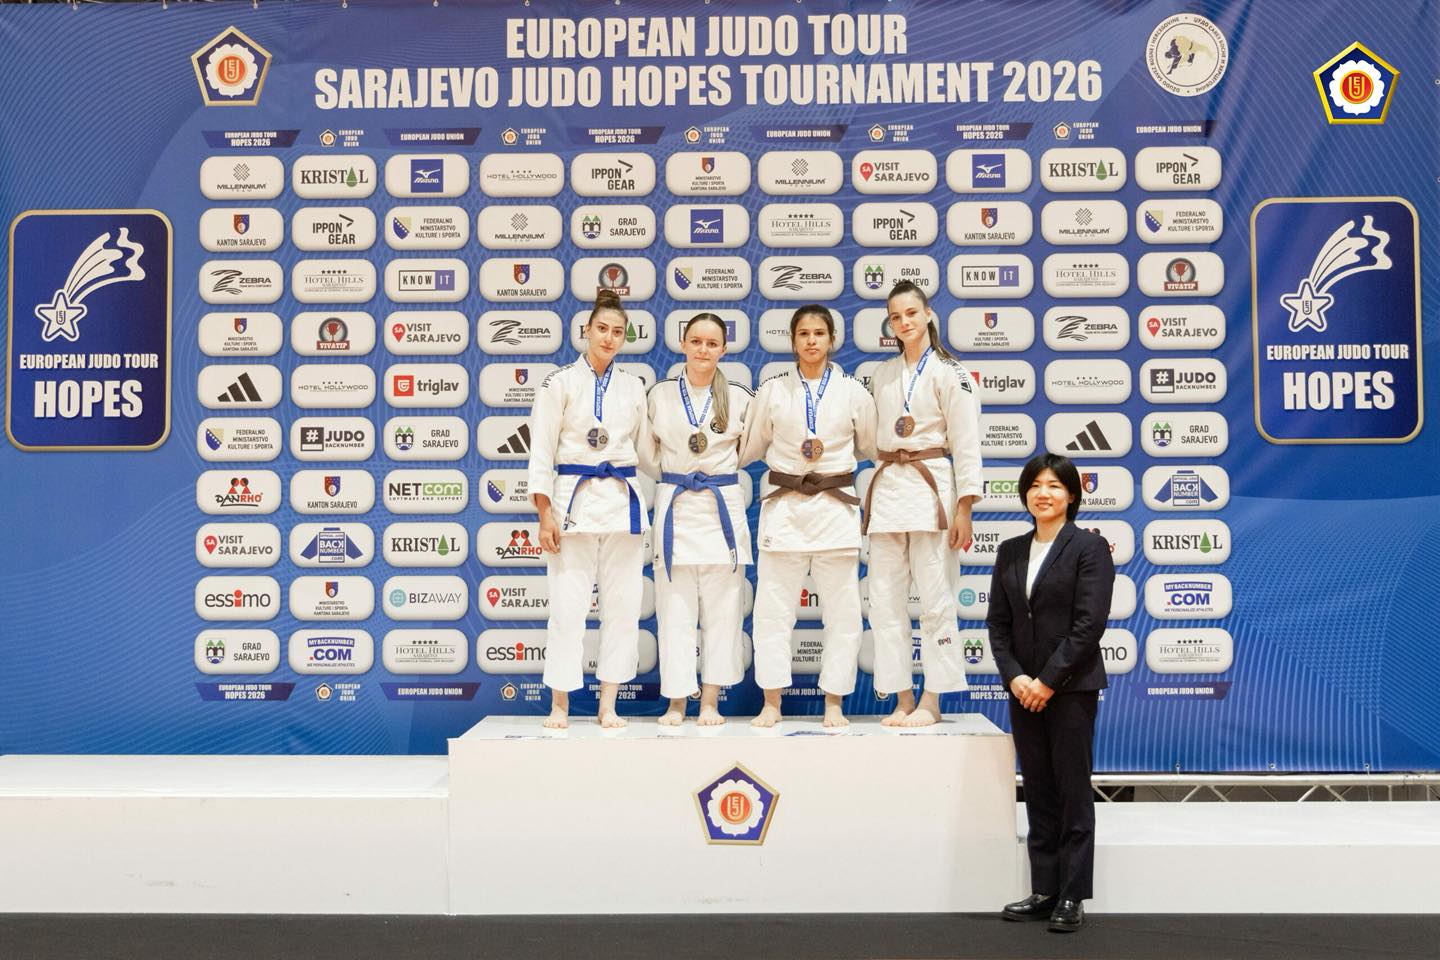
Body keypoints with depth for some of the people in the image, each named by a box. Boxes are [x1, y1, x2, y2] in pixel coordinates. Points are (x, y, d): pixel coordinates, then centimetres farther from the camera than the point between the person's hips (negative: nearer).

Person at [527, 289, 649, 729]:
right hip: (573, 499, -3)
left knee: (622, 606, 4)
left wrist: (656, 506, 12)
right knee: (567, 605, -3)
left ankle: (608, 705, 14)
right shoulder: (560, 383, 1)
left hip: (623, 501, 3)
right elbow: (541, 453, -2)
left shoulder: (633, 387, 11)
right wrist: (546, 516, -9)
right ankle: (559, 705, 9)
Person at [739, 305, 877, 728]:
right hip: (783, 506, 0)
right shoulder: (772, 390, 5)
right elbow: (750, 448, 16)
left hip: (836, 506, 0)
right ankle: (771, 702, 10)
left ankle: (834, 703, 13)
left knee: (842, 609, 2)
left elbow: (869, 447, 17)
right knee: (773, 607, 0)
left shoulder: (853, 391, 5)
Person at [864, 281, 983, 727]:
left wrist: (963, 509, -12)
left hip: (930, 486, -5)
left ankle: (931, 701, 6)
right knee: (885, 601, 4)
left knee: (935, 599, -3)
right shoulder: (882, 374, 15)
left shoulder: (949, 373, -2)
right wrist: (871, 498, 14)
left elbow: (965, 444, -6)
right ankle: (903, 699, 12)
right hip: (886, 488, 6)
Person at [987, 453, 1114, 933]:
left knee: (1073, 792, 1)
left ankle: (1072, 897, 8)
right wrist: (1014, 677, -6)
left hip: (1071, 688, -5)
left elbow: (1089, 623, -13)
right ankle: (1044, 890, 17)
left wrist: (1049, 680, -15)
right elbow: (998, 622, 8)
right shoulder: (1010, 551, 10)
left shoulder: (1089, 547, -6)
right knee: (1038, 793, 9)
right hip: (1024, 689, 5)